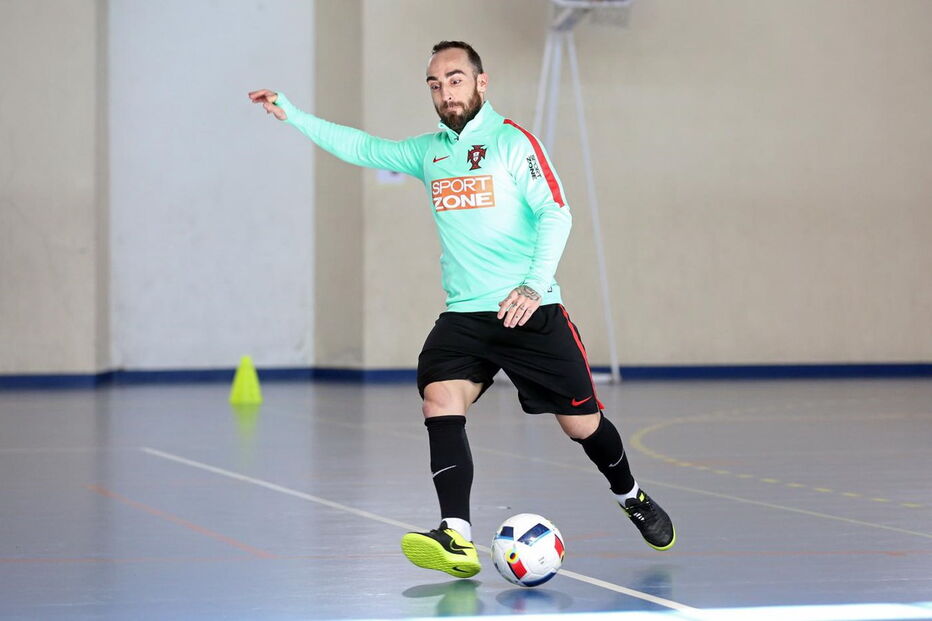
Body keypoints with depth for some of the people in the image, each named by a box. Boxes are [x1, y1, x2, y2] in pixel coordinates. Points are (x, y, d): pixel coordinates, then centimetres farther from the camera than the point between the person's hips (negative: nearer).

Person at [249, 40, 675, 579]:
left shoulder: (513, 141, -4)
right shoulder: (429, 151, 13)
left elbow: (555, 213, -11)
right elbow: (363, 148, 20)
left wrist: (536, 283, -24)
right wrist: (292, 114, 13)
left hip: (530, 312, -4)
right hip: (463, 314, 4)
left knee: (582, 423, 2)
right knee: (440, 398, -21)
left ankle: (633, 498, 33)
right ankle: (458, 540, -30)